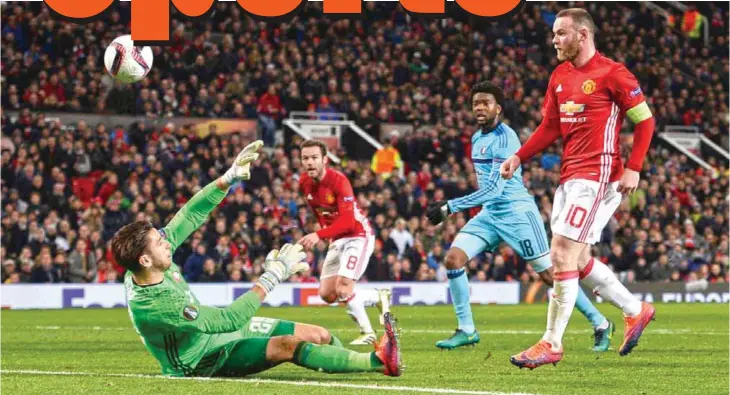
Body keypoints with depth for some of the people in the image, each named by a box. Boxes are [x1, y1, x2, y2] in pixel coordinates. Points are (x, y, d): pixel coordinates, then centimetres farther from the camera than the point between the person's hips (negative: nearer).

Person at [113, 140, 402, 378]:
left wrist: (231, 176, -9)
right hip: (205, 359, -9)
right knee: (291, 346, -27)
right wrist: (274, 275, -31)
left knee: (319, 335, -3)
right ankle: (378, 361, -25)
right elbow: (231, 319, -35)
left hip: (217, 330, 9)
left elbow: (191, 215, -1)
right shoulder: (155, 306, -36)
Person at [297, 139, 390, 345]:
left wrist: (319, 235, -41)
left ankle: (367, 333, 0)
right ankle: (379, 297, 22)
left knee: (343, 288, -20)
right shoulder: (304, 182, -3)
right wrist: (327, 235, 16)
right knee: (327, 294, 3)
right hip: (337, 240, 8)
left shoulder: (339, 181, -25)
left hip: (358, 236, -8)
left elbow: (347, 221, -32)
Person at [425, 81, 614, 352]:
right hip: (489, 213, 8)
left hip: (516, 212, -8)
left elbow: (494, 189, -23)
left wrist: (449, 207, -23)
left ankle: (600, 324, 8)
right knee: (453, 259, -8)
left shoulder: (504, 138, -17)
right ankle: (466, 330, 0)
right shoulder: (477, 138, 11)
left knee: (549, 274, -5)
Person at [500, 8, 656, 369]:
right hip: (569, 175, 9)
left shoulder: (611, 73, -10)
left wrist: (633, 168, -14)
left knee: (562, 255, -12)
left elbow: (644, 120, -7)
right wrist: (519, 157, 4)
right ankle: (635, 310, 30)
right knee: (577, 260, 12)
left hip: (597, 175, -9)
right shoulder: (560, 76, 12)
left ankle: (552, 344, -6)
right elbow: (550, 127, 17)